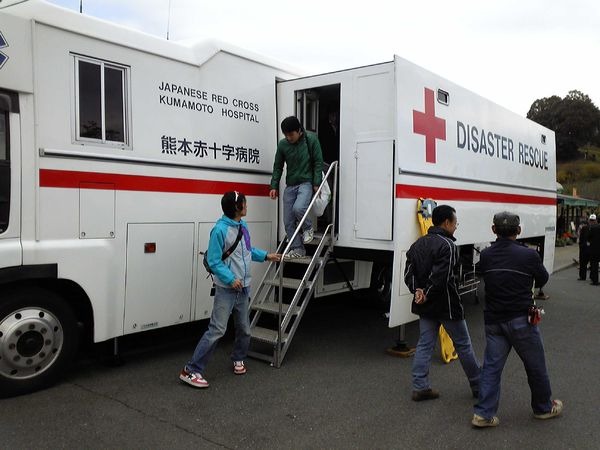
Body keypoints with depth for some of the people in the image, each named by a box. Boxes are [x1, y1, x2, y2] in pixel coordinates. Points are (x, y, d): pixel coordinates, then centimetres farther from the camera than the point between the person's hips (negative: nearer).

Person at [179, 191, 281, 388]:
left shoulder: (242, 225, 6)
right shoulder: (220, 229, -18)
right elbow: (214, 261, -16)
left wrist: (266, 255, 18)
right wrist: (231, 279, -22)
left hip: (243, 287, 8)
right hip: (226, 289, -8)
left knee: (244, 328, 16)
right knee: (217, 330, -10)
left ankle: (238, 359, 41)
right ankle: (191, 370, -2)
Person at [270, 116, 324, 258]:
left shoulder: (311, 140, -6)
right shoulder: (282, 144, 2)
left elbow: (318, 162, -4)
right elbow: (278, 166, 9)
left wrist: (317, 183, -10)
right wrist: (274, 186, 2)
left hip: (306, 183, -4)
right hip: (290, 185, 4)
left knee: (298, 208, -30)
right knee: (288, 221, 0)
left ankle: (308, 228, 1)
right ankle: (297, 249, 12)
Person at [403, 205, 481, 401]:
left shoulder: (418, 243, 9)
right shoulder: (447, 245, -18)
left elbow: (409, 273, 5)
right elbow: (441, 277, -25)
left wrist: (417, 291, -8)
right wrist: (427, 295, -13)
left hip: (426, 306, 7)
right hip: (446, 305, -7)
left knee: (425, 344, 11)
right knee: (463, 344, 9)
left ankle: (420, 387, 11)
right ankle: (478, 385, 24)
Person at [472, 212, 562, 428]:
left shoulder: (486, 256, -3)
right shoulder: (529, 255, -14)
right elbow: (542, 280, 2)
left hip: (493, 320, 4)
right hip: (521, 320, -3)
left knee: (491, 366, 9)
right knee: (535, 366, 16)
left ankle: (483, 413, 7)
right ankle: (543, 408, 34)